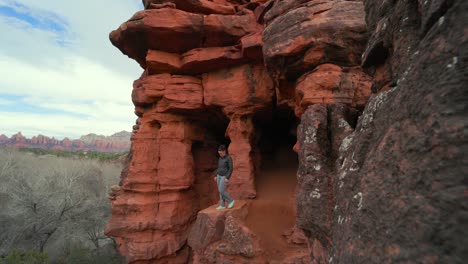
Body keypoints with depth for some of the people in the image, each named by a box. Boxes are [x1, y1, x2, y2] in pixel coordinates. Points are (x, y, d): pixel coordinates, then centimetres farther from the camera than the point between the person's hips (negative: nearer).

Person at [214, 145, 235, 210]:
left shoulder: (229, 158, -14)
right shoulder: (220, 158, 10)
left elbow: (231, 169, -17)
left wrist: (227, 178, -22)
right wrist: (216, 176, 12)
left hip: (225, 177, -8)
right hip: (219, 176, 8)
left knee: (221, 191, -11)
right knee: (220, 191, 7)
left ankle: (231, 201, 8)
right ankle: (222, 205, 14)